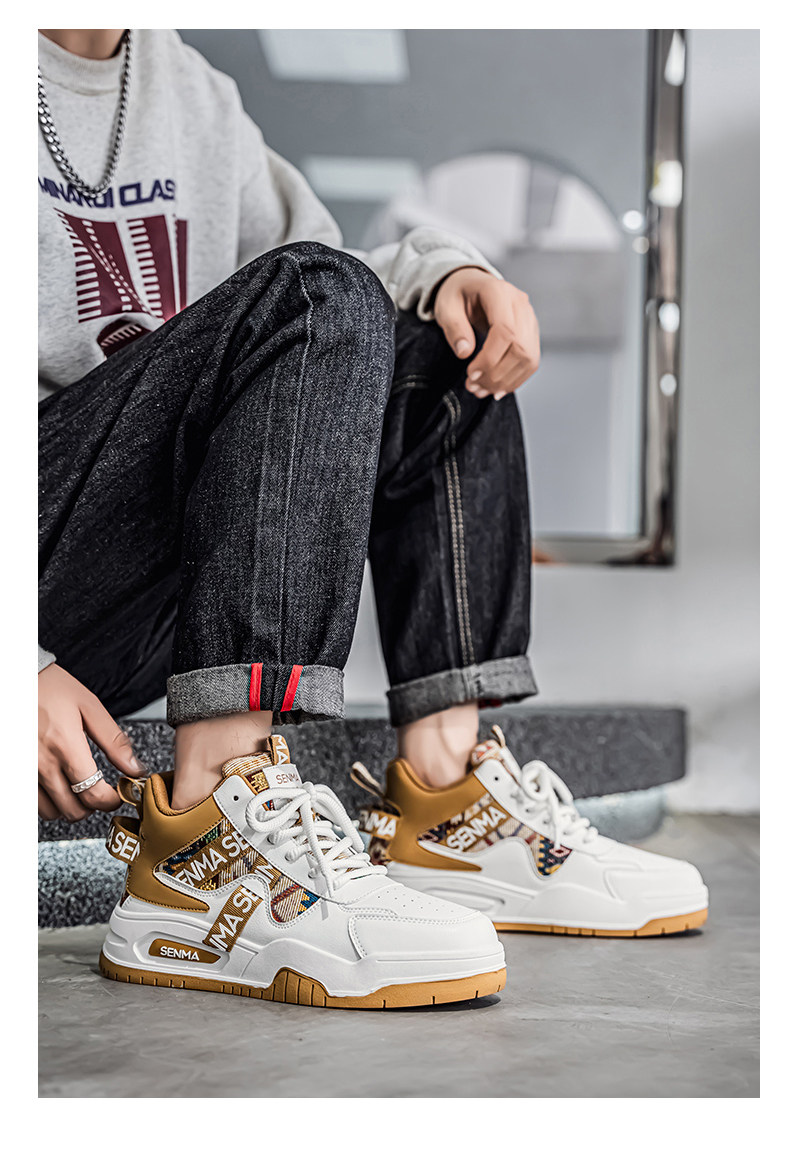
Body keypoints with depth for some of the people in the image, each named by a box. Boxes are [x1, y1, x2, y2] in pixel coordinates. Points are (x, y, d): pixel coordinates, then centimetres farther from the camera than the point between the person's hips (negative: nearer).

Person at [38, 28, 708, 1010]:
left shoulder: (191, 86, 20)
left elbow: (345, 298, 20)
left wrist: (447, 271, -3)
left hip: (165, 611, 8)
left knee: (447, 351, 2)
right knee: (312, 293, -23)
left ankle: (444, 818, -8)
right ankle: (201, 858, -36)